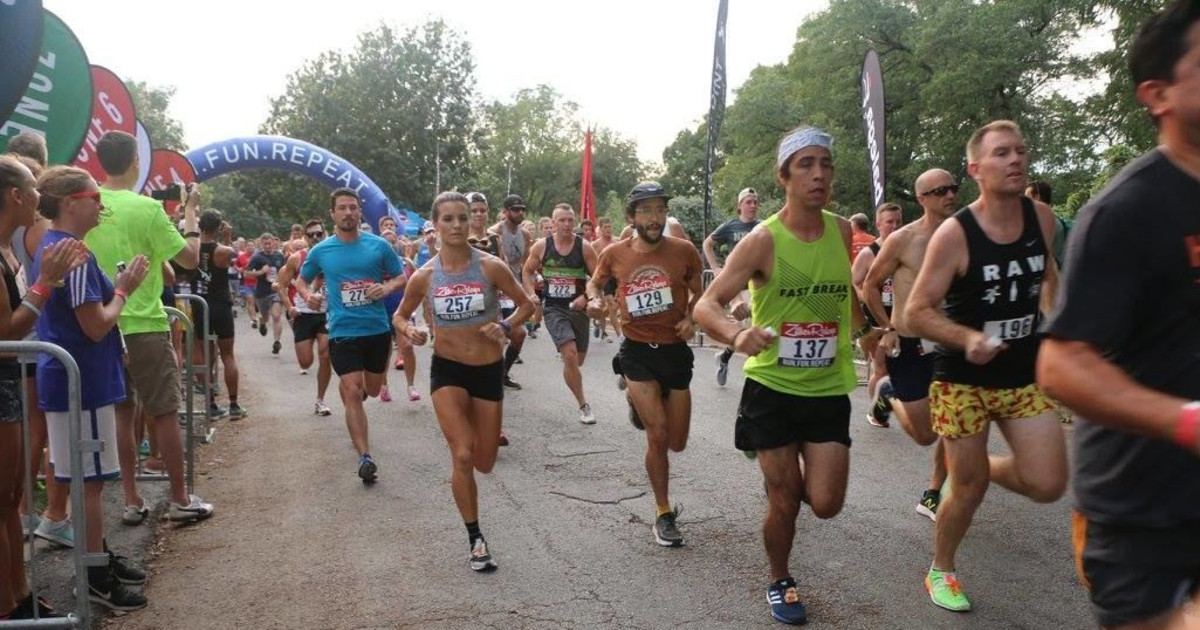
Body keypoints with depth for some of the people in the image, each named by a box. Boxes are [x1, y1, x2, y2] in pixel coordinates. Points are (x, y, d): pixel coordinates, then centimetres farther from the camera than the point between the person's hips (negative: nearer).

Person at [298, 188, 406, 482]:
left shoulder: (379, 245, -1)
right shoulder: (320, 251, 1)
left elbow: (402, 277, 6)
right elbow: (302, 280, 16)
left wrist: (387, 288, -16)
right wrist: (308, 295, -7)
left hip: (378, 328, 2)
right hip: (342, 331, -2)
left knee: (372, 389, 17)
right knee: (353, 393, -11)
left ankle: (348, 383, 55)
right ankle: (365, 457, -6)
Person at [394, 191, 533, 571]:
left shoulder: (490, 267, -11)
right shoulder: (424, 276, -7)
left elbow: (527, 304, 0)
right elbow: (400, 316, 9)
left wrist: (505, 326, -20)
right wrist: (410, 331, -14)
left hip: (489, 370, 1)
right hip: (447, 370, -1)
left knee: (483, 464, 10)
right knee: (462, 456, -14)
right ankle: (476, 539, 3)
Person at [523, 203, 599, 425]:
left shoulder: (584, 247, -6)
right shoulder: (541, 246, -3)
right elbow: (528, 271, 11)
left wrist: (586, 297, -18)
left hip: (577, 307, 2)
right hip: (553, 308, -2)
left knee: (578, 360, 13)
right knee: (570, 355, -18)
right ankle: (584, 406, -8)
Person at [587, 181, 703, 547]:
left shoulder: (684, 251, -7)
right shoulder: (615, 254, -5)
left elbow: (700, 293, 8)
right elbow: (595, 282, 14)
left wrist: (690, 318, -11)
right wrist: (595, 300, -8)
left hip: (675, 350, 2)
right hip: (637, 352, -1)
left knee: (677, 443, 11)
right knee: (658, 436, -10)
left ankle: (641, 402, 43)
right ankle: (663, 513, 10)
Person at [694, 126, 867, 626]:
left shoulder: (842, 231, -1)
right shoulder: (763, 240, -15)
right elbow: (705, 306, -20)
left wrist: (858, 326, 16)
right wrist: (737, 335, -39)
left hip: (828, 388, 3)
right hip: (772, 387, -3)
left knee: (825, 504, -1)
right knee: (785, 504, 5)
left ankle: (785, 477, 35)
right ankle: (779, 581, 34)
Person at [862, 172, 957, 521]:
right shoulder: (902, 240, -12)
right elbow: (871, 286, 0)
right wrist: (888, 328, -7)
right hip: (908, 346, -4)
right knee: (925, 434, 2)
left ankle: (932, 496, 21)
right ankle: (887, 393, 32)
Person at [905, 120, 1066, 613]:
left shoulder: (1042, 218, -2)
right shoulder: (954, 234, -18)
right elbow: (915, 314, -17)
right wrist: (967, 338, -32)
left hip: (1026, 374, 5)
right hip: (963, 379, -4)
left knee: (1047, 485, -3)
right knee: (968, 488, 5)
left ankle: (982, 467, 29)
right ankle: (941, 570, 31)